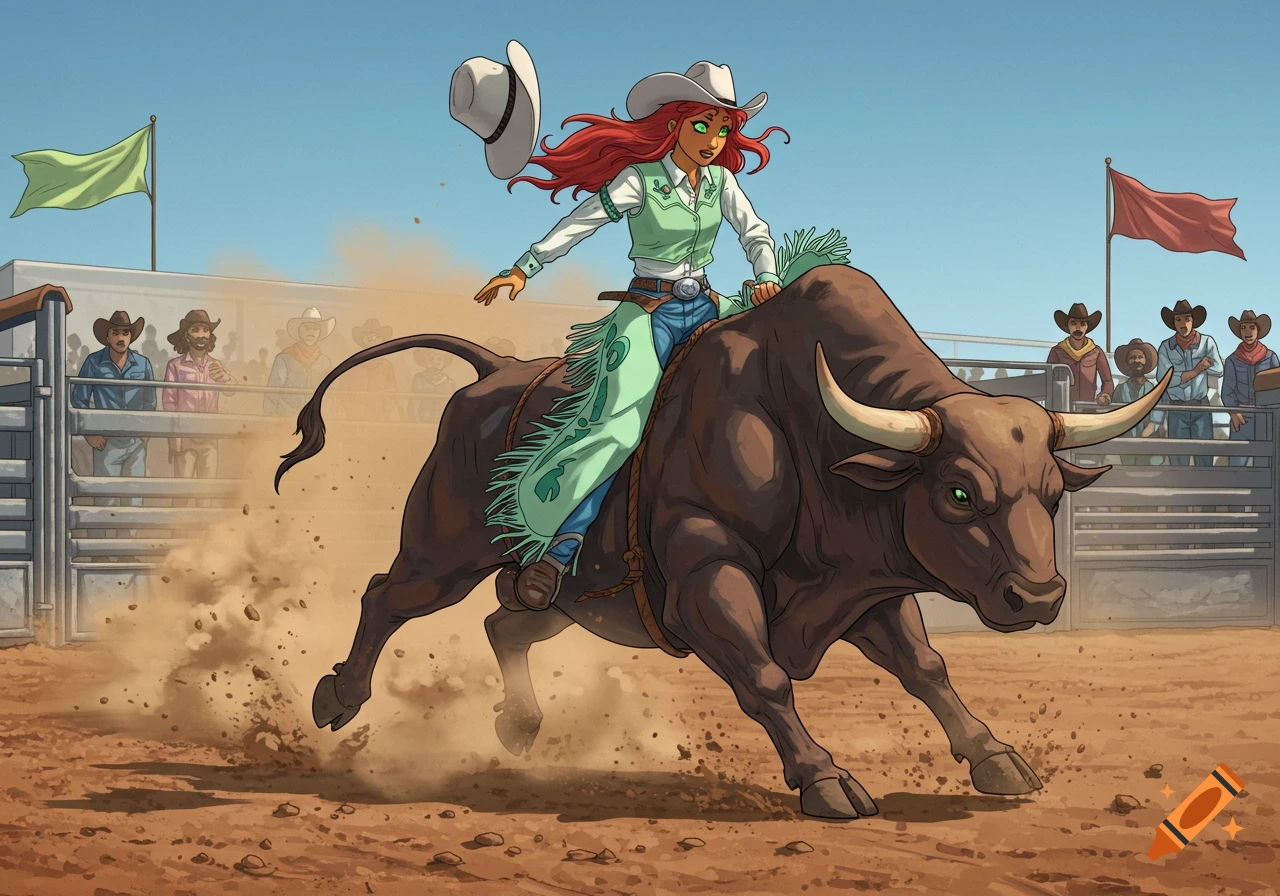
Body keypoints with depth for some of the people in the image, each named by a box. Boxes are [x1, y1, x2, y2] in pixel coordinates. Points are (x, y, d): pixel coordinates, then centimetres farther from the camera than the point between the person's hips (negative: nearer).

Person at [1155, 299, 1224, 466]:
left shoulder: (1207, 342, -2)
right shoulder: (1166, 347, -2)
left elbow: (1218, 370, -10)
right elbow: (1163, 378, -11)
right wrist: (1195, 370, -15)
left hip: (1201, 408, 0)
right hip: (1176, 409, 0)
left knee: (1205, 456, -2)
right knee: (1178, 459, 3)